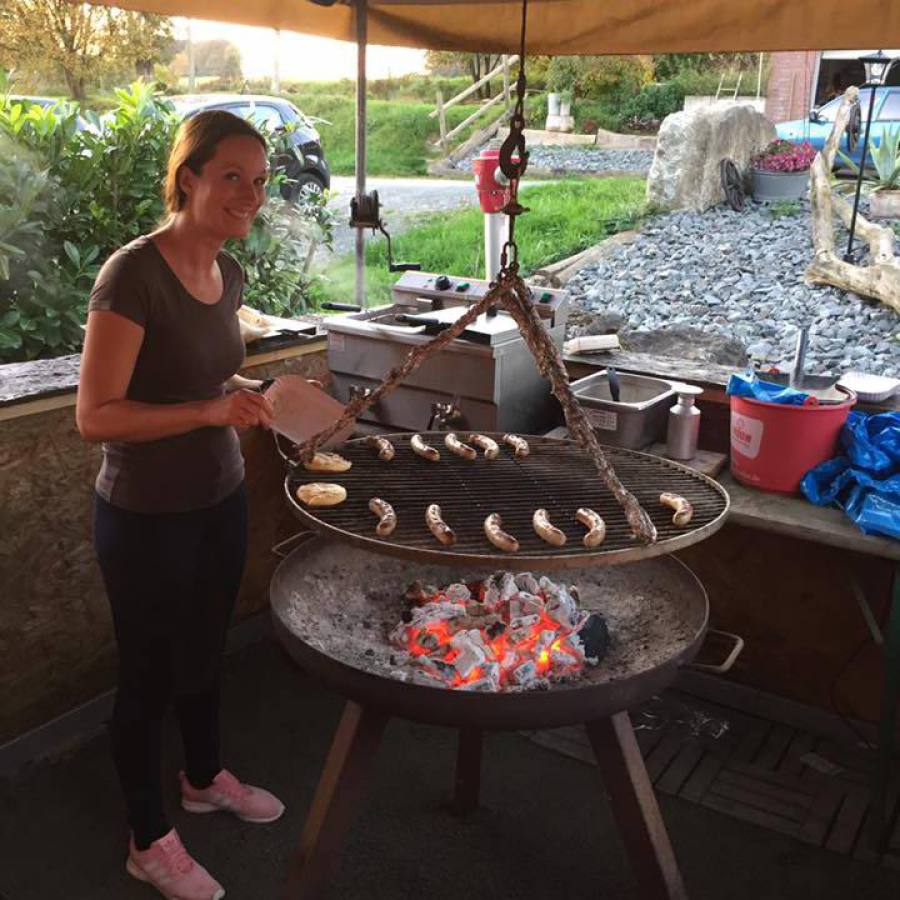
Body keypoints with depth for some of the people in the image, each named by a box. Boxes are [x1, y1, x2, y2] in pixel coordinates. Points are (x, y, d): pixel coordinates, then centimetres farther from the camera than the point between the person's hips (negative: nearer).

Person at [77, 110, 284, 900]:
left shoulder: (227, 270, 2)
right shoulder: (133, 274, -23)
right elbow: (95, 415, -22)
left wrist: (256, 392, -2)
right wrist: (210, 409, -31)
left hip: (220, 500, 8)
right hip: (146, 518, -7)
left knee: (205, 651, 25)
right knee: (149, 674, 11)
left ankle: (205, 777, 50)